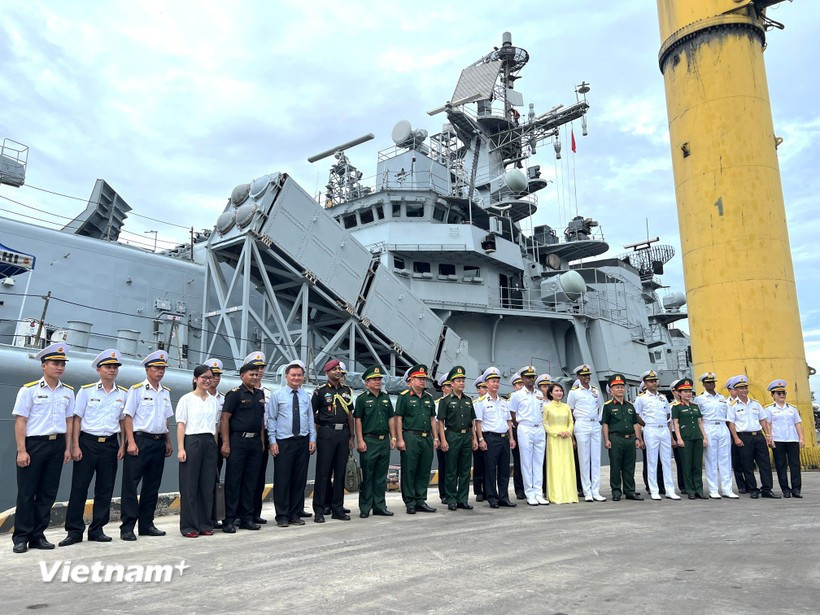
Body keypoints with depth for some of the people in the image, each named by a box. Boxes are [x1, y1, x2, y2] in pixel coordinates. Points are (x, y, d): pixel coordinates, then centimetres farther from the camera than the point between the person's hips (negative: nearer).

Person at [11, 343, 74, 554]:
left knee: (48, 493, 8)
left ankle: (38, 536, 18)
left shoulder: (68, 392, 9)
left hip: (57, 445, 4)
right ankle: (21, 537, 11)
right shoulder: (29, 390, -4)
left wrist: (67, 448, 7)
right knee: (26, 493, 1)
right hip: (34, 444, -4)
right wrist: (21, 450, -12)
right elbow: (20, 421, -7)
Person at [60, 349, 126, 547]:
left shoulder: (123, 394, 6)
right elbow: (77, 419, -1)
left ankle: (97, 530, 17)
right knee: (79, 487, -1)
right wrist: (75, 446, -7)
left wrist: (122, 446, 5)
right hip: (87, 442, -3)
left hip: (110, 443, 3)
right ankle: (74, 531, 9)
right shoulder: (86, 391, -1)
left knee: (105, 489, 7)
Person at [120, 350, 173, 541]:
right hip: (140, 440, -6)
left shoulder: (166, 393, 13)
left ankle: (146, 524, 20)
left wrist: (168, 442, 15)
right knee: (131, 484, -3)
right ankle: (127, 527, 3)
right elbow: (128, 417, -8)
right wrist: (131, 442, -15)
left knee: (152, 486, 11)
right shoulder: (137, 390, -5)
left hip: (159, 442, 6)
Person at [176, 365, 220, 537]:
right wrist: (181, 448, -11)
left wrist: (216, 446, 10)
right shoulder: (186, 399, 0)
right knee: (190, 485, -1)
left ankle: (205, 524, 15)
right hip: (192, 441, -4)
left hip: (210, 443, 4)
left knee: (208, 485, 6)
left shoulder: (214, 401, 12)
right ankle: (189, 526, 8)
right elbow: (181, 425, -4)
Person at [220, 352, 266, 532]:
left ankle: (247, 518, 19)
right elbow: (224, 419, -9)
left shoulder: (260, 394, 14)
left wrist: (262, 441, 13)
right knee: (233, 481, 0)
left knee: (251, 481, 10)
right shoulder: (235, 393, -5)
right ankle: (229, 520, 7)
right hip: (238, 441, -6)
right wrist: (226, 444, -14)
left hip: (255, 441, 6)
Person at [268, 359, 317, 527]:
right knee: (282, 480, -1)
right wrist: (273, 441, -7)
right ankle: (282, 516, 9)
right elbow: (271, 419, -1)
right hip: (284, 442, -4)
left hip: (303, 442, 4)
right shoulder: (277, 395, 0)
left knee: (300, 480, 8)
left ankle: (295, 514, 18)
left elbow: (310, 419, 13)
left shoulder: (306, 396, 10)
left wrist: (312, 439, 5)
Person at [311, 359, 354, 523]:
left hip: (343, 433, 5)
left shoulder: (347, 390, 13)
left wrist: (351, 436, 13)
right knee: (323, 472, -2)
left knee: (340, 472, 8)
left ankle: (338, 508, 16)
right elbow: (311, 414, 1)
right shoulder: (320, 391, -1)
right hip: (326, 434, -5)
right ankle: (319, 510, 5)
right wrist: (321, 429, -2)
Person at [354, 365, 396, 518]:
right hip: (369, 441, -5)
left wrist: (393, 437, 10)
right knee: (367, 476, 0)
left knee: (381, 476, 11)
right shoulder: (362, 399, -3)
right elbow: (358, 420, -6)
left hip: (384, 441, 5)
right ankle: (364, 508, 8)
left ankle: (380, 506, 19)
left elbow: (390, 419, 16)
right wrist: (360, 441, -12)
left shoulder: (386, 398, 14)